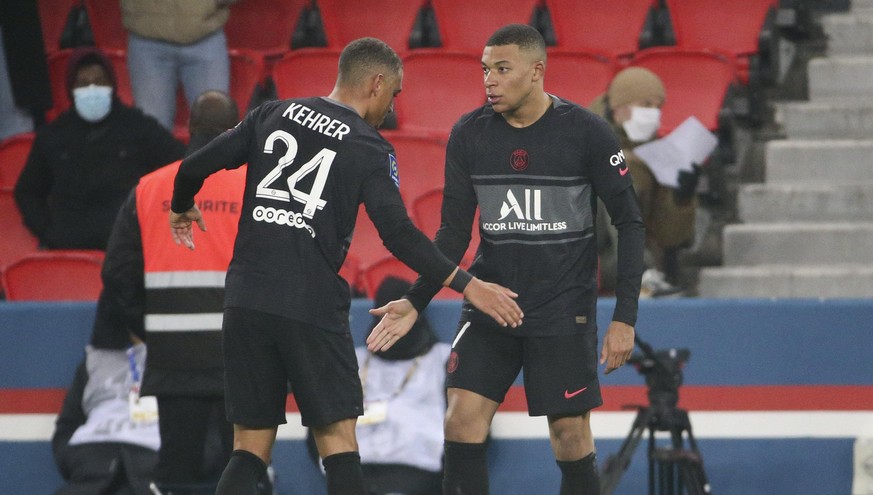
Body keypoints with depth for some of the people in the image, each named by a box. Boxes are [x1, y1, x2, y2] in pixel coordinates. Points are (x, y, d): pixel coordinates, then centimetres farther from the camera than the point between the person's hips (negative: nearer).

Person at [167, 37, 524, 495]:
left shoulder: (273, 115, 11)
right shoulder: (369, 149, -2)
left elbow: (195, 167, 9)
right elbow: (398, 234, -13)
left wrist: (181, 209, 30)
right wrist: (467, 285, -9)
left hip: (246, 301, 4)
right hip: (312, 307, -4)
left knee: (251, 448, 9)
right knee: (338, 438, 3)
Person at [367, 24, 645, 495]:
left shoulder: (587, 133, -11)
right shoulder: (469, 135, -2)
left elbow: (629, 223, -5)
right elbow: (454, 231, 6)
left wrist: (624, 318, -10)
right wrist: (415, 302, -5)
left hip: (563, 310, -3)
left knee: (570, 434, -2)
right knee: (462, 420, -9)